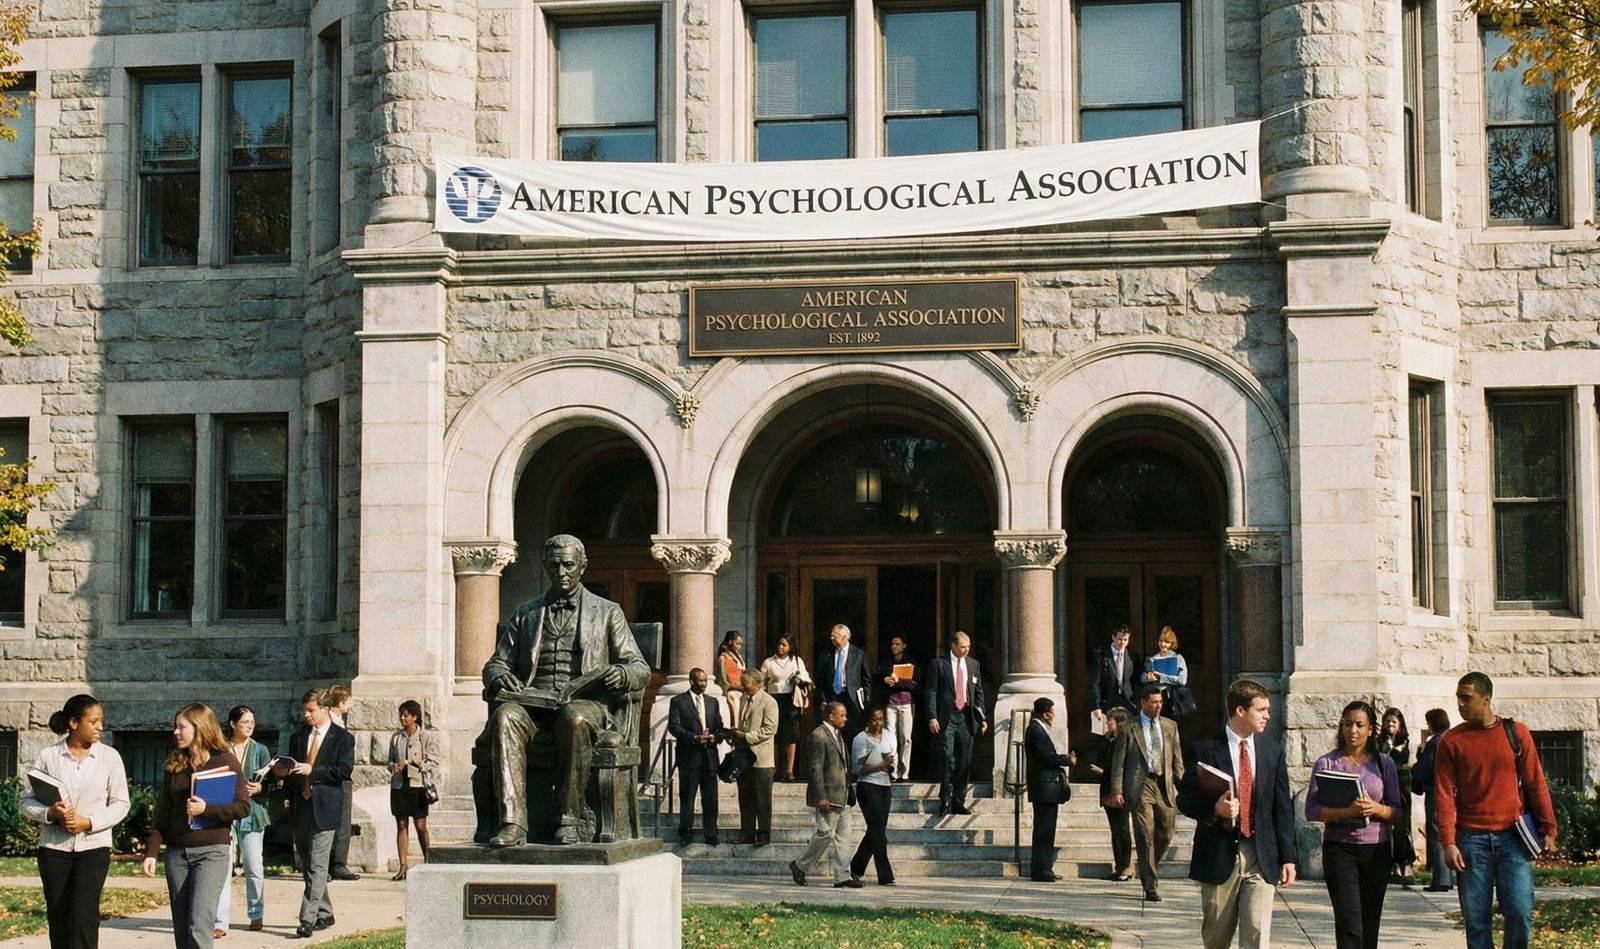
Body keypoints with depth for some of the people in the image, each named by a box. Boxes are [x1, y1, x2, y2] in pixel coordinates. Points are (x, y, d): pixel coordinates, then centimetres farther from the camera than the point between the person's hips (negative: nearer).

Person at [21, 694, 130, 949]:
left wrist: (89, 822, -15)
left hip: (93, 846, -1)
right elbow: (27, 800, 1)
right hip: (54, 846, 1)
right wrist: (50, 813, -19)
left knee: (84, 915, -11)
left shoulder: (109, 757, -1)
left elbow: (120, 803, 0)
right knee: (58, 917, 5)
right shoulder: (47, 756, -1)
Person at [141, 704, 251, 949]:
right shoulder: (174, 765, 11)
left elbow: (244, 807, -8)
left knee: (199, 925, -15)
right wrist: (151, 852, 1)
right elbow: (161, 815, 10)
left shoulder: (225, 761, -3)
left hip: (212, 851, -5)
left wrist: (206, 809, -20)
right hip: (177, 853, 6)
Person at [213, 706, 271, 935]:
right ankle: (221, 922, -6)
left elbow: (269, 783, 4)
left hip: (252, 812, 1)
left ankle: (256, 915, 24)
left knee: (254, 867, 5)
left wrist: (259, 788, -17)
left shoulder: (260, 750, 8)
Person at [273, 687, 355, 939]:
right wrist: (282, 770, -6)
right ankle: (324, 914, 23)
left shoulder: (343, 738, -1)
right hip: (301, 808, 6)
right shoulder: (297, 737, 14)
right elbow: (291, 770, 17)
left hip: (324, 808, -6)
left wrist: (312, 771, -18)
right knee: (307, 867, 12)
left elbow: (344, 771, -10)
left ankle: (308, 920, -13)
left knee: (317, 867, -10)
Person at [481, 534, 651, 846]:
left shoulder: (607, 612, 16)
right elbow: (495, 663, 20)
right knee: (505, 716, -33)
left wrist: (622, 674, -14)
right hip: (534, 701, 2)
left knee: (574, 719, -39)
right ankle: (513, 823, -40)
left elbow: (640, 668, 11)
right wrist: (499, 677, -6)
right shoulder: (524, 615, 23)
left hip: (585, 702, -2)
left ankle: (569, 819, -30)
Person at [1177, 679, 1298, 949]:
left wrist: (1288, 858, 5)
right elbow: (1185, 799, -3)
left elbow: (1283, 808, 9)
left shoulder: (1273, 751, 9)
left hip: (1261, 857, 2)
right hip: (1218, 855, -2)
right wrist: (1215, 809, -23)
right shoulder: (1203, 750, -2)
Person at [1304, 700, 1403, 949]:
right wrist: (1346, 812, -21)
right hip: (1339, 848, -2)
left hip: (1376, 849, 2)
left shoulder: (1384, 763, 7)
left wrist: (1376, 809, -15)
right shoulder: (1327, 763, 2)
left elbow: (1396, 811, 7)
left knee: (1370, 923, 6)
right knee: (1349, 922, -12)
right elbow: (1312, 810, -4)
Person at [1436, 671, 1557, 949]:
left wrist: (1548, 829, 2)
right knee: (1476, 918, 2)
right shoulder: (1451, 741, 1)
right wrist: (1448, 842, -10)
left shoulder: (1517, 733, 3)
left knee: (1521, 913, -6)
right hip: (1471, 840, 0)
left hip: (1513, 837, 0)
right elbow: (1444, 794, -3)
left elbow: (1536, 784, 6)